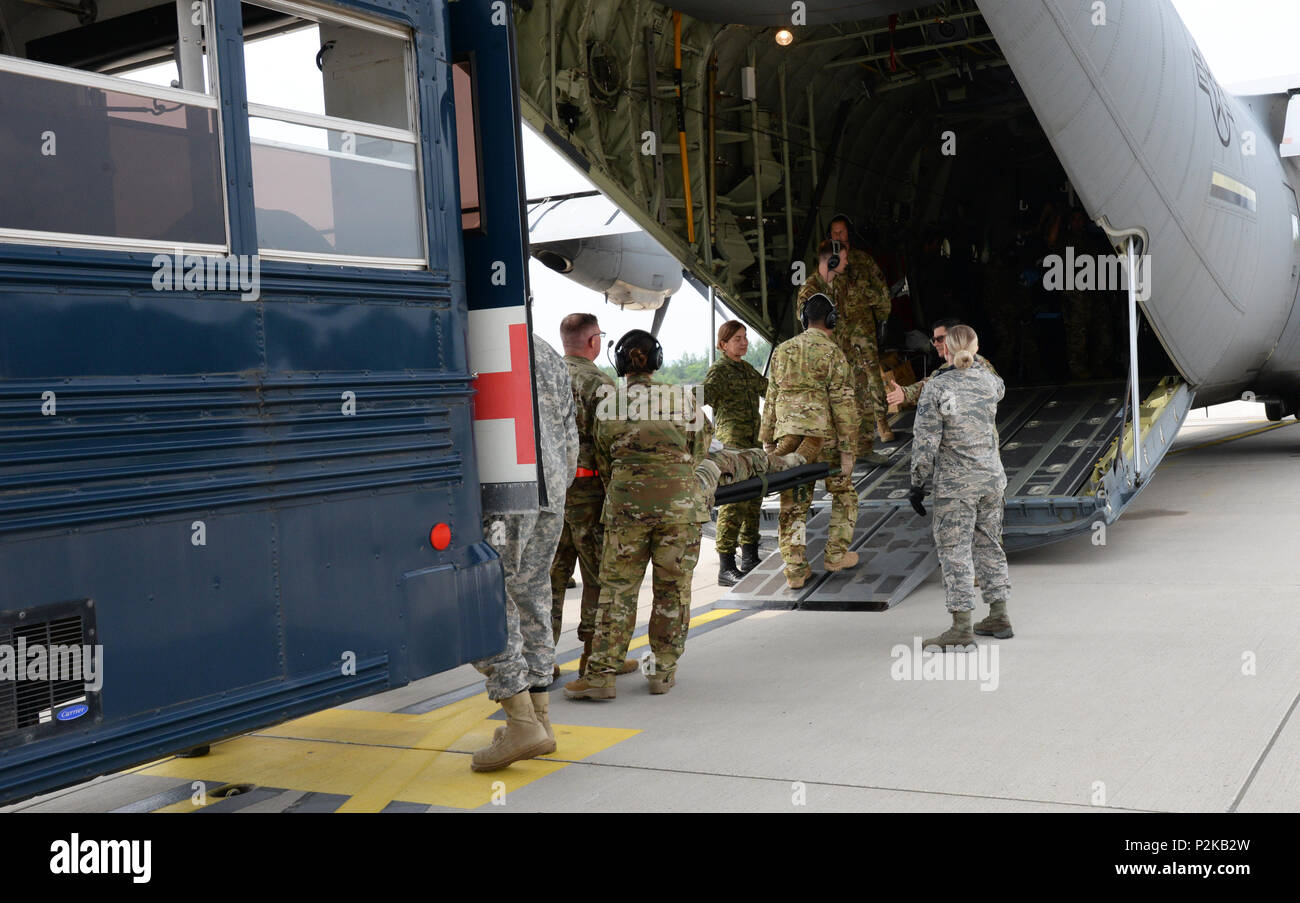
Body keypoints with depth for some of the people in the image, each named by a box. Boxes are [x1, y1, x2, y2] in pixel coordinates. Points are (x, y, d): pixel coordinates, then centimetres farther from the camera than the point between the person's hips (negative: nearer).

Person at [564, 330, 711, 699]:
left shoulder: (608, 406, 2)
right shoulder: (682, 398, 1)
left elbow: (604, 461, 8)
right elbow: (699, 449, 10)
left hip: (626, 502, 0)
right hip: (680, 499, 0)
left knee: (617, 588, 5)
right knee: (673, 587, 10)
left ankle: (601, 673, 2)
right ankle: (664, 670, 15)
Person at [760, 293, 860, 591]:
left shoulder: (782, 351, 11)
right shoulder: (831, 352, -5)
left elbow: (771, 398, 13)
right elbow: (842, 403, -8)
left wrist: (767, 440, 19)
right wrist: (847, 450, -6)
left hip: (788, 435, 4)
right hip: (823, 435, -4)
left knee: (793, 504, 7)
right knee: (843, 492, 17)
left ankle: (795, 570, 5)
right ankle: (836, 554, 17)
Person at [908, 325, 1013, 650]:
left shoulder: (936, 388, -12)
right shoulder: (988, 380, 2)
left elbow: (926, 441, -13)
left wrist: (918, 484, -5)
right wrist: (974, 365, 44)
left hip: (954, 483, -5)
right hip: (991, 479, 6)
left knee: (954, 550, -3)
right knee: (989, 544, 16)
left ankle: (961, 626, -4)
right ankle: (999, 617, 23)